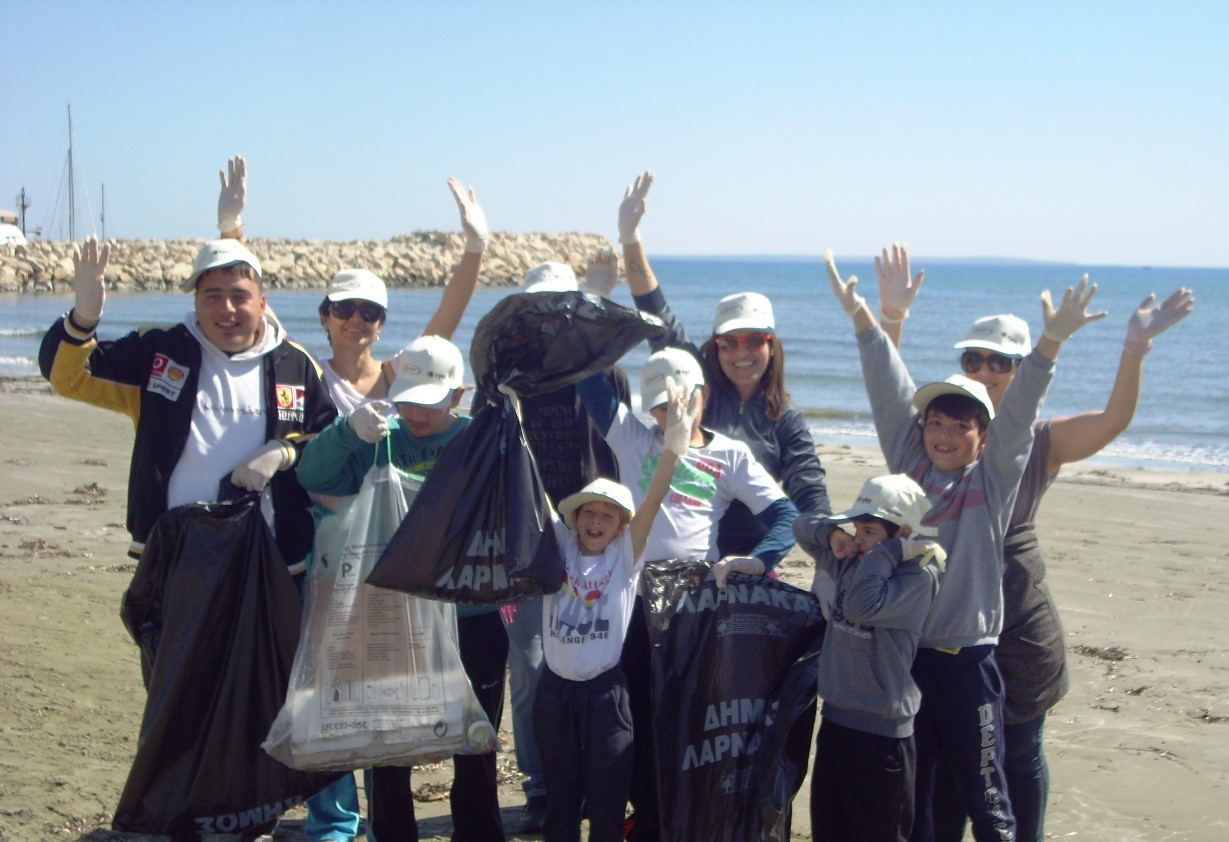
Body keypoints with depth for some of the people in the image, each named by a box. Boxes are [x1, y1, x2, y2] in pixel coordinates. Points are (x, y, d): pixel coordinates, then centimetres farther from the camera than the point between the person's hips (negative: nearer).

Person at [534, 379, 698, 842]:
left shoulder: (625, 556, -1)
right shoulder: (559, 546, 2)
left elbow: (651, 501, -15)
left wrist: (674, 444, -30)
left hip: (605, 692, -1)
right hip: (555, 690, 2)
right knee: (560, 802, 13)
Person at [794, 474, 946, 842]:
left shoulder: (919, 576, -16)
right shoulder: (852, 562, 5)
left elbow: (862, 606, -31)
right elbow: (804, 525, 13)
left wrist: (888, 552, -21)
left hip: (882, 731, -7)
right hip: (836, 718, 8)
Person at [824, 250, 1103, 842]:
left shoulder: (994, 479, -1)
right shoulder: (908, 464, 5)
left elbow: (1018, 414, -14)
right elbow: (890, 392, -2)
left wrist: (1051, 340, -27)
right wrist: (860, 315, -8)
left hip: (966, 656, -3)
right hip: (901, 649, 3)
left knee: (982, 789, 6)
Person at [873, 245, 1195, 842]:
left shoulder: (1042, 440, -1)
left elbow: (1114, 420, -16)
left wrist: (1134, 349, -31)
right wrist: (892, 316, -29)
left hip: (1018, 623, 0)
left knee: (1020, 753, 13)